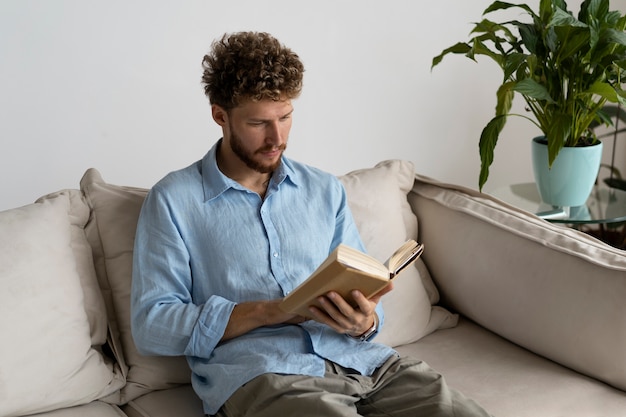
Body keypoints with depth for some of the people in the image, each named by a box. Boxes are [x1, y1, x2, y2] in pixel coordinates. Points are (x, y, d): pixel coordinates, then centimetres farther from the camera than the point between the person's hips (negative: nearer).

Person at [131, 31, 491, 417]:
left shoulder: (326, 190, 19)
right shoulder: (174, 201, 5)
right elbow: (150, 326, -2)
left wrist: (365, 321, -7)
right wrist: (266, 312, -13)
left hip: (358, 359, 5)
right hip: (258, 373, -5)